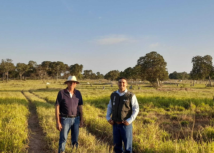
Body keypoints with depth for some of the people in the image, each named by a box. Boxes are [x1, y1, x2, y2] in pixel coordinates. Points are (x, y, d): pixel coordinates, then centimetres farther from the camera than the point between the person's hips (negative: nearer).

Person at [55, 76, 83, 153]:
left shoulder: (78, 93, 0)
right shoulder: (61, 93, -12)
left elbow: (80, 107, 6)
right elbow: (57, 108, -11)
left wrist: (81, 120, 4)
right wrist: (57, 122, -14)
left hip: (76, 119, 3)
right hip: (65, 119, -3)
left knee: (75, 139, 9)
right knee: (63, 139, 1)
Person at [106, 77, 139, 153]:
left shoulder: (131, 96, -8)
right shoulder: (113, 95, 5)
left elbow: (136, 109, -7)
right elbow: (109, 107, 15)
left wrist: (129, 121, -16)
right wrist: (108, 118, 1)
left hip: (126, 124, -4)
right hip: (115, 124, 4)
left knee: (127, 144, 6)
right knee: (117, 144, 13)